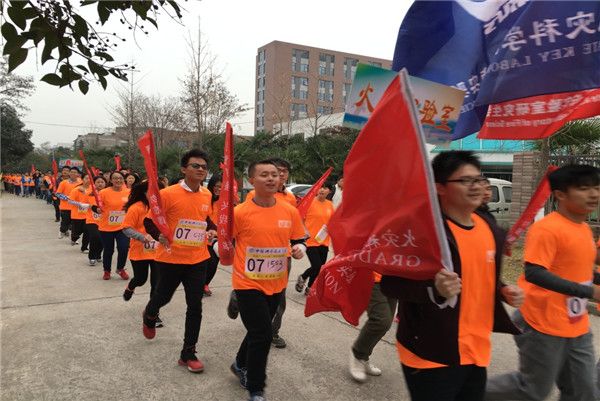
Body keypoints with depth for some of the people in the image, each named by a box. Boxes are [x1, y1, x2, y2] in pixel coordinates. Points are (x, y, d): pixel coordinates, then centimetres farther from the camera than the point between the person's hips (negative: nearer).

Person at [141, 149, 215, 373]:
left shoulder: (207, 195, 3)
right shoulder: (168, 194, -14)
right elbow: (149, 221, -8)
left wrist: (211, 230, 2)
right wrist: (160, 236, -26)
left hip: (198, 259, 4)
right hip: (171, 258, -3)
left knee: (195, 306, 4)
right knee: (164, 296, 18)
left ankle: (188, 353, 18)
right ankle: (150, 315, 55)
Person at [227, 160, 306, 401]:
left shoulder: (290, 211, -3)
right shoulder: (240, 212, -14)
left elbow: (298, 240, 7)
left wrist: (300, 249, -12)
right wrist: (228, 256, -16)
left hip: (276, 284, 5)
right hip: (248, 284, -5)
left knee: (259, 331, 21)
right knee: (263, 335, -5)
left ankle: (241, 365, 50)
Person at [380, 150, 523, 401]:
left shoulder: (490, 230, 6)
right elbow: (389, 284, -20)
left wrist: (504, 292, 1)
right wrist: (434, 290, -35)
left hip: (477, 352, 8)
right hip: (432, 356, -8)